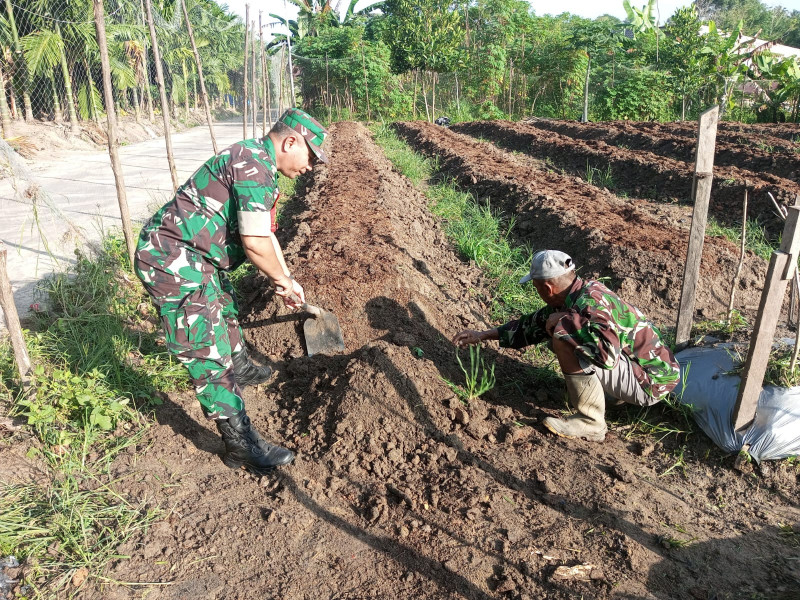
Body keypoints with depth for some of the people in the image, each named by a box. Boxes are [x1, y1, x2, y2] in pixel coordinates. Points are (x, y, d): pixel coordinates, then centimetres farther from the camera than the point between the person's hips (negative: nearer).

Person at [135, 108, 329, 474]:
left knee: (226, 313, 30)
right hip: (174, 261, -11)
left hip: (195, 258, 11)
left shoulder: (257, 164, 15)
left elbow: (265, 234, 21)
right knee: (207, 353, -7)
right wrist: (283, 280, -9)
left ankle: (241, 371, 57)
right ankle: (241, 446, 0)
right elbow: (254, 242, -25)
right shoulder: (254, 163, -20)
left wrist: (284, 279, 20)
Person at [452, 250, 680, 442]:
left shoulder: (591, 302, -27)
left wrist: (566, 321, -27)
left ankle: (590, 424, -10)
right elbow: (534, 324, 14)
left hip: (651, 381, -9)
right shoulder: (573, 297, 2)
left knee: (565, 340, -24)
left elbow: (607, 354, -42)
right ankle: (615, 391, 16)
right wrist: (483, 335, 16)